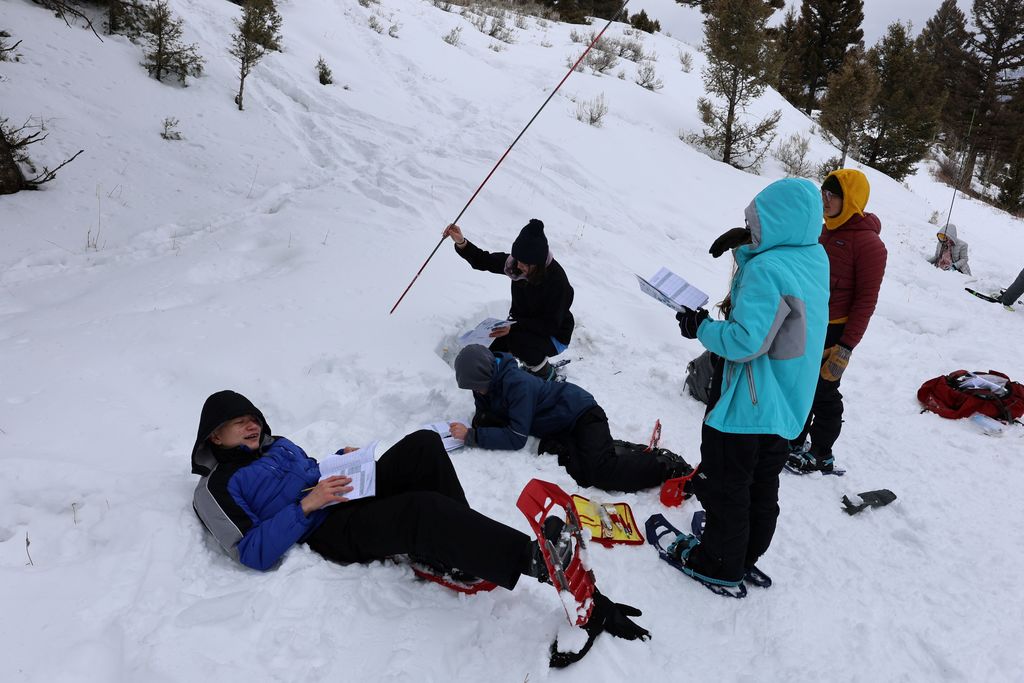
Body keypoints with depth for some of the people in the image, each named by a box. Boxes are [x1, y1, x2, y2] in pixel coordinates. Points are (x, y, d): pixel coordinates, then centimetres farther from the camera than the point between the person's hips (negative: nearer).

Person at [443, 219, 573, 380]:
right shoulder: (515, 263, -13)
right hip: (521, 326, 6)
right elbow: (484, 261, -4)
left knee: (516, 341, -34)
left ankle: (548, 377, -6)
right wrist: (461, 243, -23)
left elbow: (551, 324, -27)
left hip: (554, 336, -6)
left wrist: (514, 326, -37)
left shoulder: (556, 279, -30)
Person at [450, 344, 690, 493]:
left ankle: (667, 464, -8)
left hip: (582, 415, -8)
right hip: (560, 432, 8)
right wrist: (480, 420, -15)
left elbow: (516, 438, -29)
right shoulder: (486, 382, -1)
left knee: (603, 473, -28)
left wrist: (472, 436, -26)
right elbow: (484, 415, 10)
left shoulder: (516, 383, -29)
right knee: (580, 473, -22)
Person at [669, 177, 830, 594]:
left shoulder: (766, 269, -26)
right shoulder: (816, 257, 1)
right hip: (787, 405, 9)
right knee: (763, 485, 21)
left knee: (724, 484, 8)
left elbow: (746, 342, -30)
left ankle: (720, 566, 23)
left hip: (746, 403, -9)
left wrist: (701, 328, -13)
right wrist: (747, 246, 2)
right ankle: (748, 556, 37)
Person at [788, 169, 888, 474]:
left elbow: (866, 300, -16)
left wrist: (846, 347, -19)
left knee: (823, 393, 4)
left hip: (833, 332, -7)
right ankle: (795, 440, 33)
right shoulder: (825, 231, 8)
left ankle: (822, 455, 21)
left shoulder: (868, 243, -16)